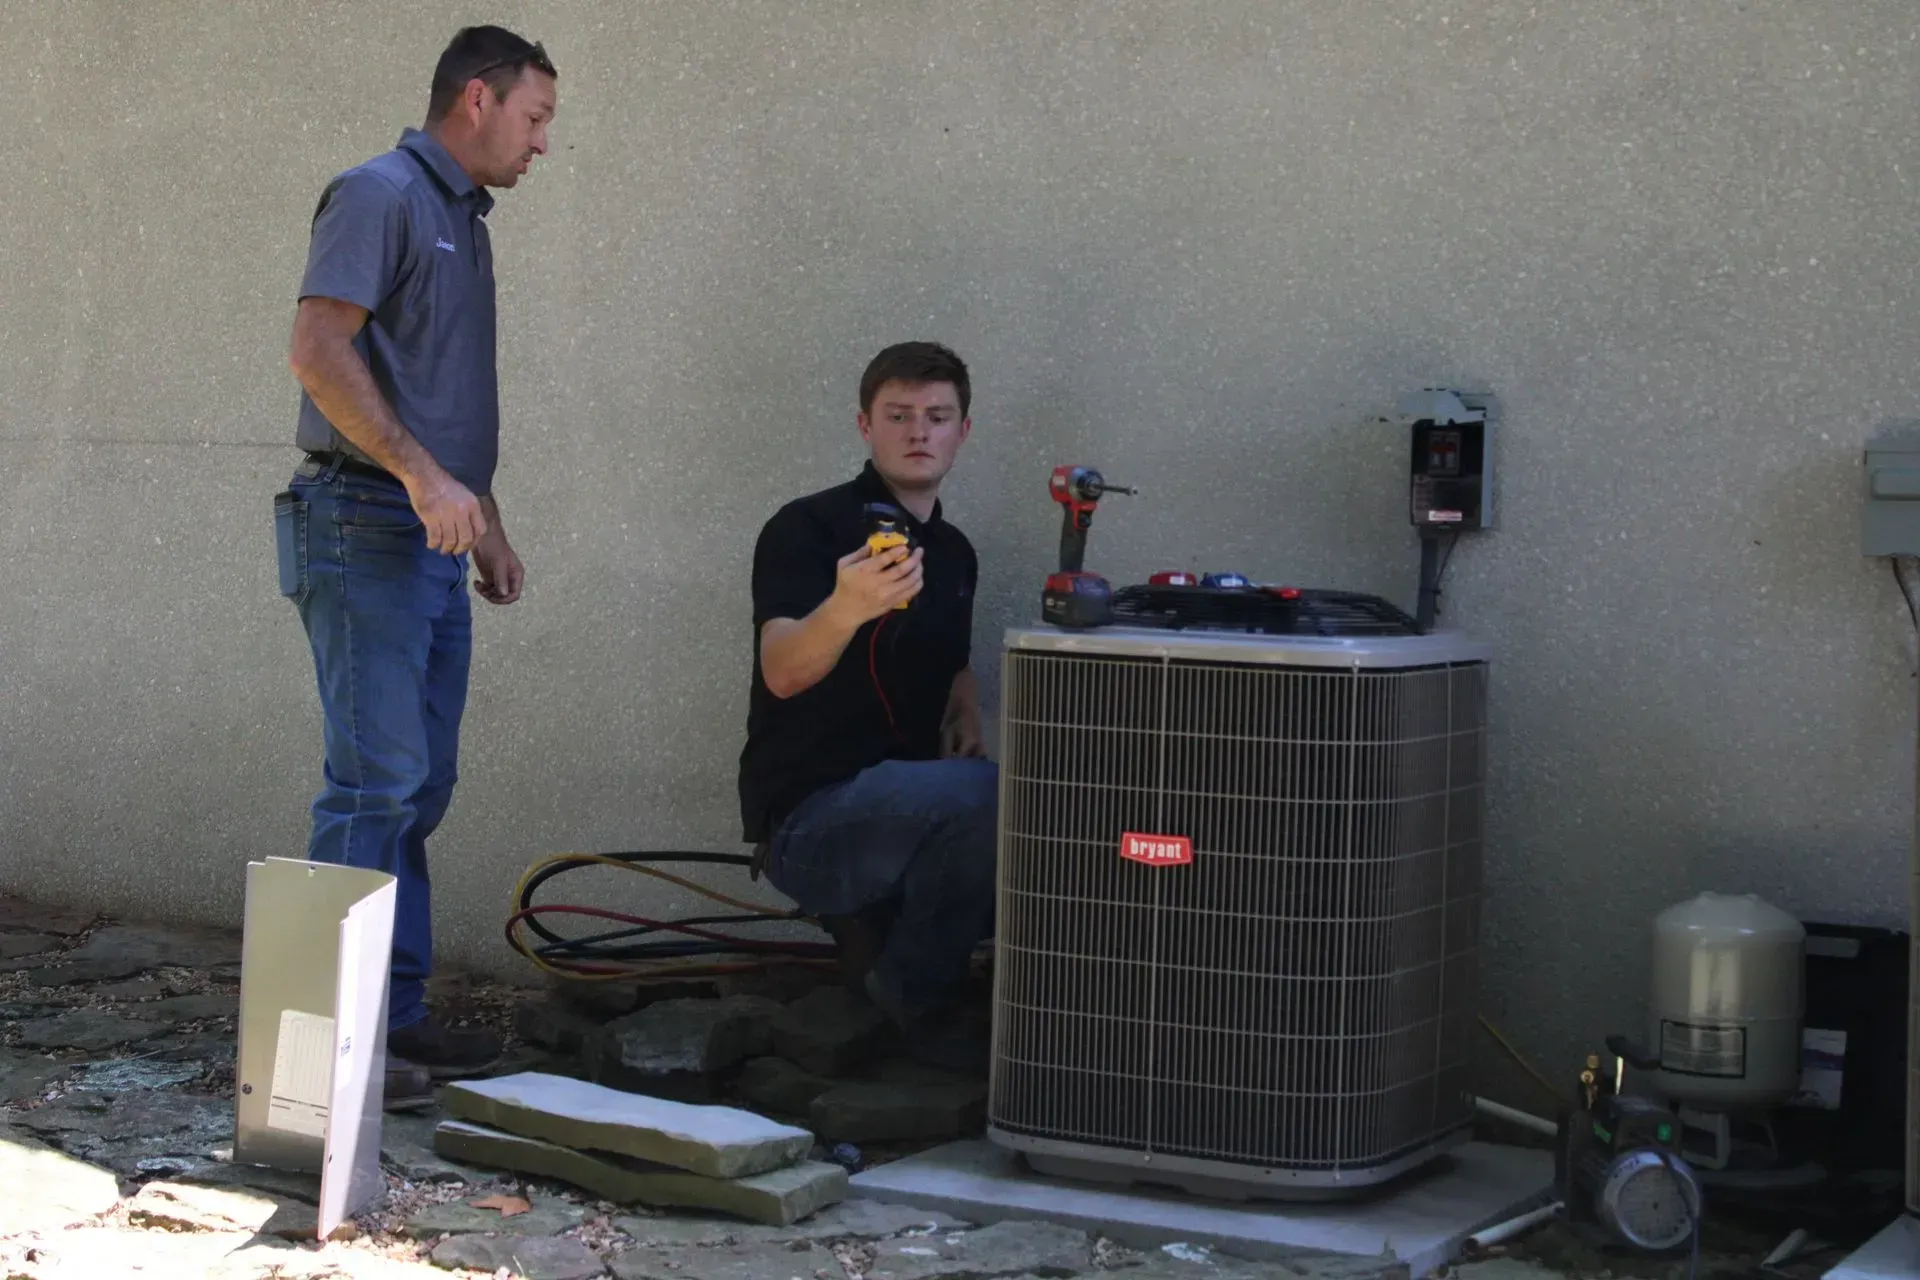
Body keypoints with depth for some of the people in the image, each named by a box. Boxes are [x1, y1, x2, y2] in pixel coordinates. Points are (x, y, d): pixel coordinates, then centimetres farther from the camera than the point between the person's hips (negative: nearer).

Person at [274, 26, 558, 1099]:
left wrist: (489, 523, 23)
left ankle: (399, 1012, 15)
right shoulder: (380, 195, -7)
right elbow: (318, 351, -18)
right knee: (378, 778, -12)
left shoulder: (463, 220, 22)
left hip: (434, 536, 10)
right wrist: (422, 475, -23)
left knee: (421, 786, 10)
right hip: (365, 526, -9)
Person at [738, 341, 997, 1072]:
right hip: (809, 815, -8)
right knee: (983, 794, -33)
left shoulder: (954, 552, 14)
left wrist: (966, 722, 7)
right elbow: (782, 671, -26)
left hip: (910, 809, 8)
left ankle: (877, 922, 7)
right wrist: (848, 606, -48)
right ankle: (917, 998, -9)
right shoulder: (809, 530, -9)